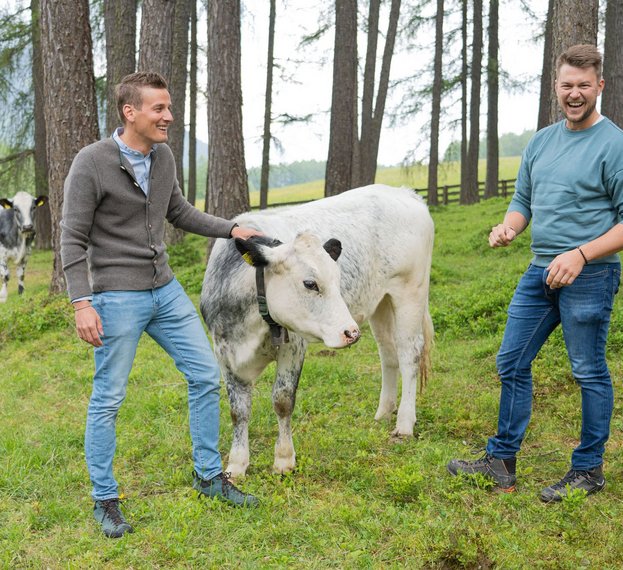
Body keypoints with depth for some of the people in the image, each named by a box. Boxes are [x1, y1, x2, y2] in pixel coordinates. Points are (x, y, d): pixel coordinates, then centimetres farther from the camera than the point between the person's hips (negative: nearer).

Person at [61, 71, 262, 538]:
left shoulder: (163, 156, 5)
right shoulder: (92, 163, -14)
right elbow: (73, 240, -13)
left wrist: (231, 229, 13)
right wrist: (82, 303, -21)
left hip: (166, 290, 7)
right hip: (117, 297, -7)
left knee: (206, 376, 9)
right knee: (108, 399, 1)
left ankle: (210, 477, 24)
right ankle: (105, 501, 17)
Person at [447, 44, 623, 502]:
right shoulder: (541, 142, 13)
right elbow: (523, 201, 19)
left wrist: (581, 254, -21)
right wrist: (508, 226, -3)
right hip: (540, 273, 7)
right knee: (512, 364, 9)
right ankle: (501, 462, 20)